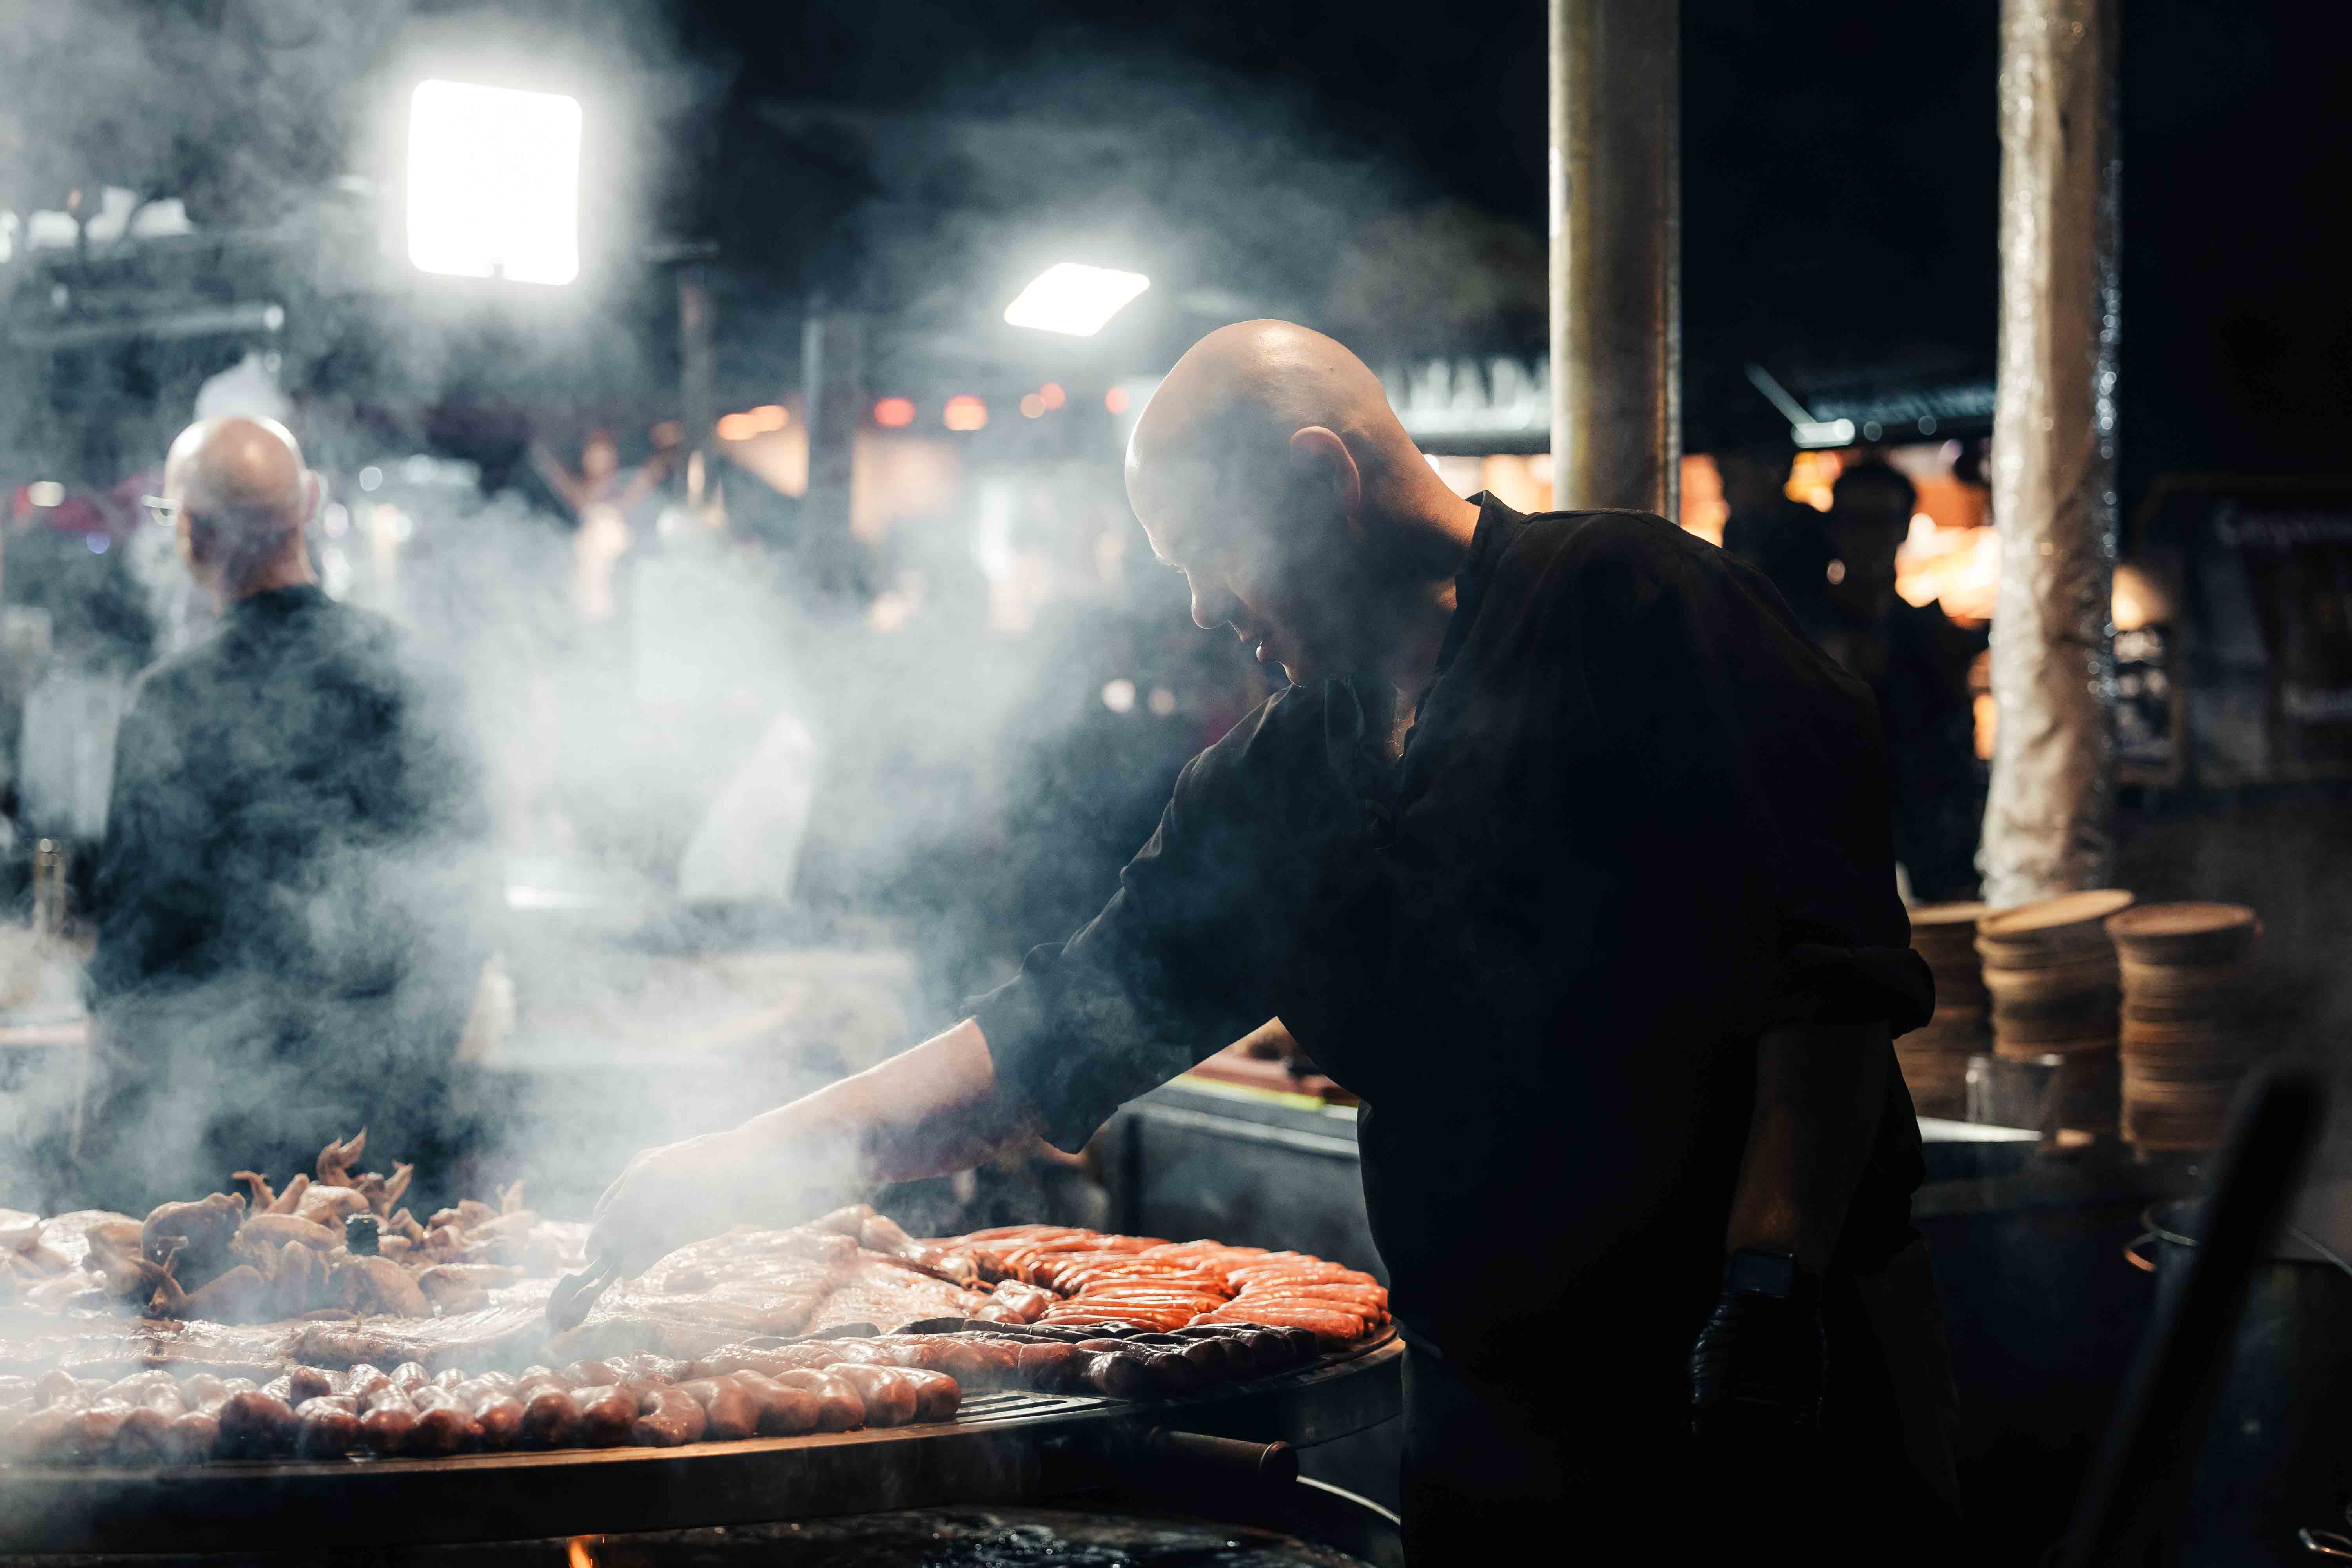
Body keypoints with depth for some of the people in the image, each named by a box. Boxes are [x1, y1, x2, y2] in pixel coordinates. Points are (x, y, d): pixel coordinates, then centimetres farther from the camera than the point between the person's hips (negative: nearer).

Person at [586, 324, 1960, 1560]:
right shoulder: (1271, 786, 11)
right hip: (1491, 1420, 6)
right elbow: (1059, 1036, 14)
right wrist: (743, 1167, 9)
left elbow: (1832, 960, -16)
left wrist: (1770, 1289, -22)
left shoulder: (1632, 605, -9)